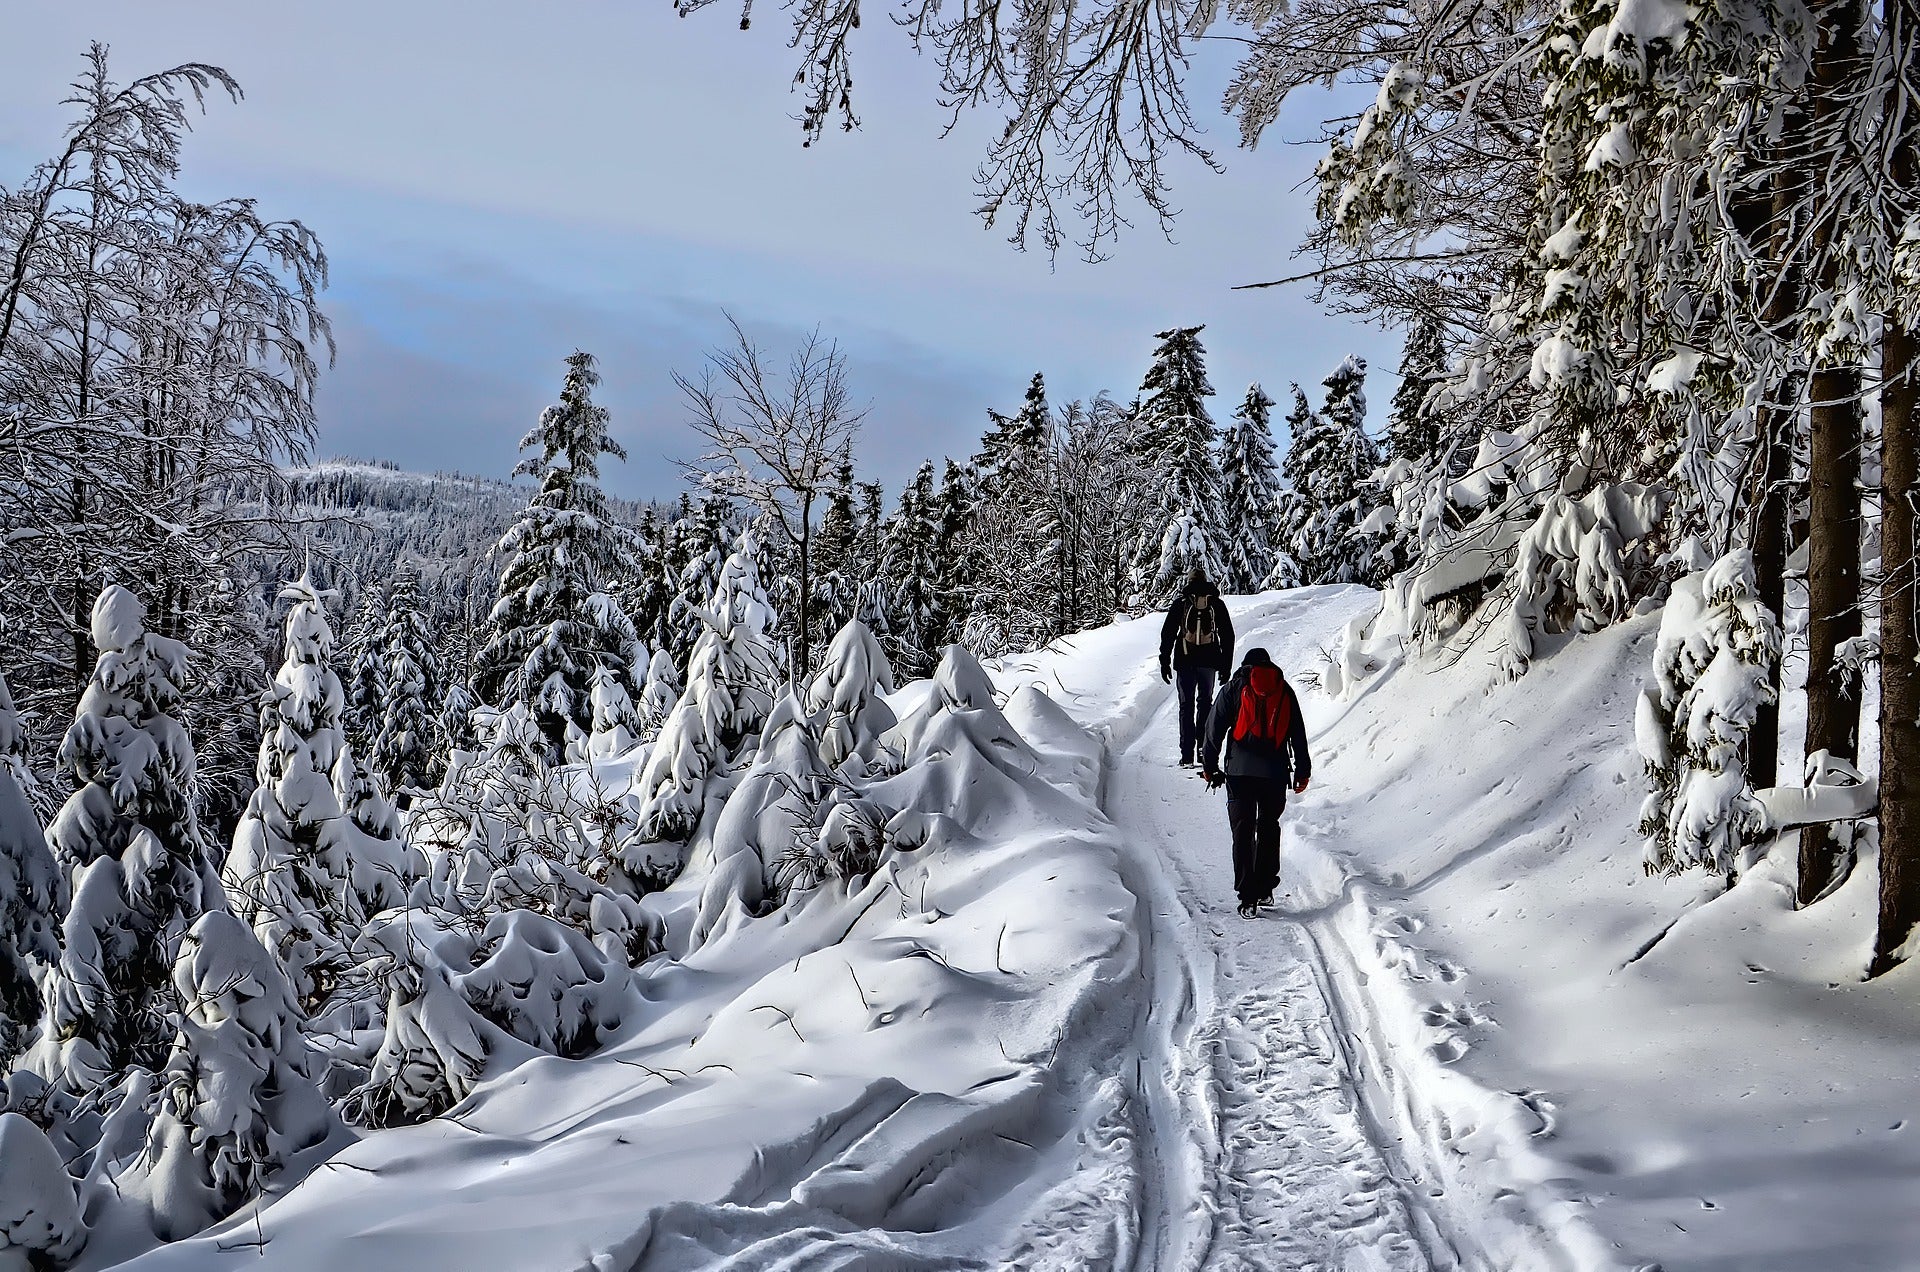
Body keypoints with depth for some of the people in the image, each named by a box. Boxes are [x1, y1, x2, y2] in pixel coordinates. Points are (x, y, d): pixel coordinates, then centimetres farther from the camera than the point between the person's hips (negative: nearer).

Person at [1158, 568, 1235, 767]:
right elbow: (1228, 636, 8)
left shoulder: (1181, 602, 2)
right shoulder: (1216, 603, 6)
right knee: (1205, 702, 16)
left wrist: (1165, 662, 5)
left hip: (1185, 661, -1)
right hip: (1209, 661, 1)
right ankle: (1204, 746, 7)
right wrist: (1226, 666, 13)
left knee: (1187, 705, 5)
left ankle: (1187, 754, -1)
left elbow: (1167, 633, 0)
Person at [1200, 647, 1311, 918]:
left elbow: (1214, 728, 2)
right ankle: (1265, 889, 18)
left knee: (1243, 832, 0)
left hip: (1240, 771, -2)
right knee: (1269, 829, 17)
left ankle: (1248, 898, -8)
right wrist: (1302, 771, 16)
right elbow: (1298, 733, 11)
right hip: (1275, 773, 2)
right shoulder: (1284, 690, 10)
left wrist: (1209, 765, 11)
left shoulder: (1235, 688, 5)